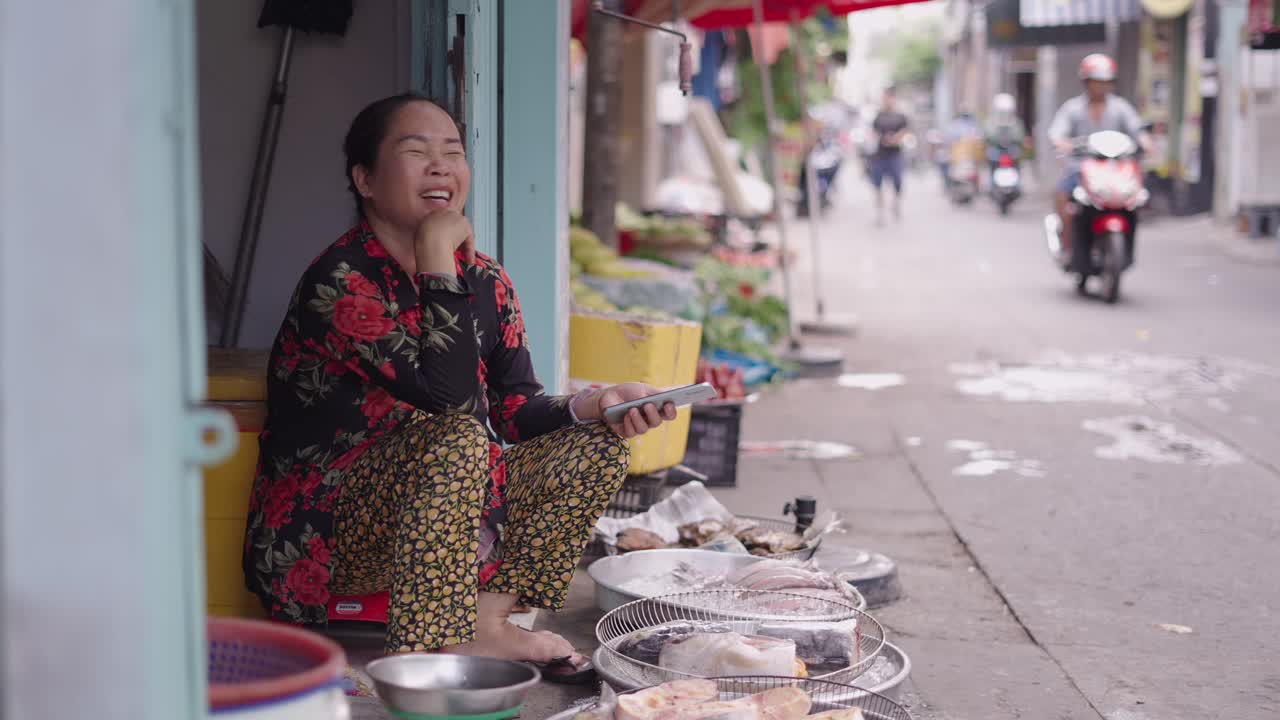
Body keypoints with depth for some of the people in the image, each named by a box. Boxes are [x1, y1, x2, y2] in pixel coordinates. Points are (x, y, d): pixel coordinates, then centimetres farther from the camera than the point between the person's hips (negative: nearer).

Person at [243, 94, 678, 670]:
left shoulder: (484, 281, 6)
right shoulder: (339, 281, -18)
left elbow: (517, 409, 4)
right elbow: (448, 394, -28)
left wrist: (595, 404, -16)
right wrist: (437, 255, -23)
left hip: (443, 515, 8)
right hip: (327, 536, -8)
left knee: (597, 445, -5)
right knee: (458, 438, -34)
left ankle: (484, 617, -16)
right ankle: (424, 655, -30)